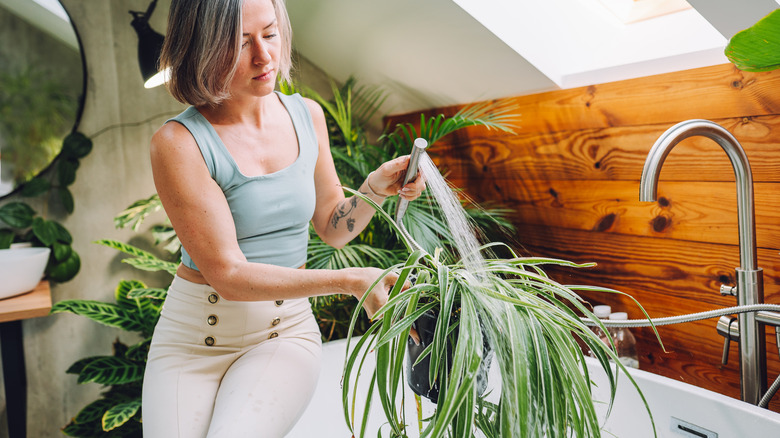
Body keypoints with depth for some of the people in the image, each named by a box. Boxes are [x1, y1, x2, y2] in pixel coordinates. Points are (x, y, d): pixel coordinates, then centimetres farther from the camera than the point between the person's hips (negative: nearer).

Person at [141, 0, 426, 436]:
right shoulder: (179, 142, -16)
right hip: (192, 335, -1)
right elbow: (228, 275, -19)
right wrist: (347, 280, -26)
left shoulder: (307, 115, 0)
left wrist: (376, 186, -12)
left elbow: (332, 228, 8)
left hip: (285, 331, 2)